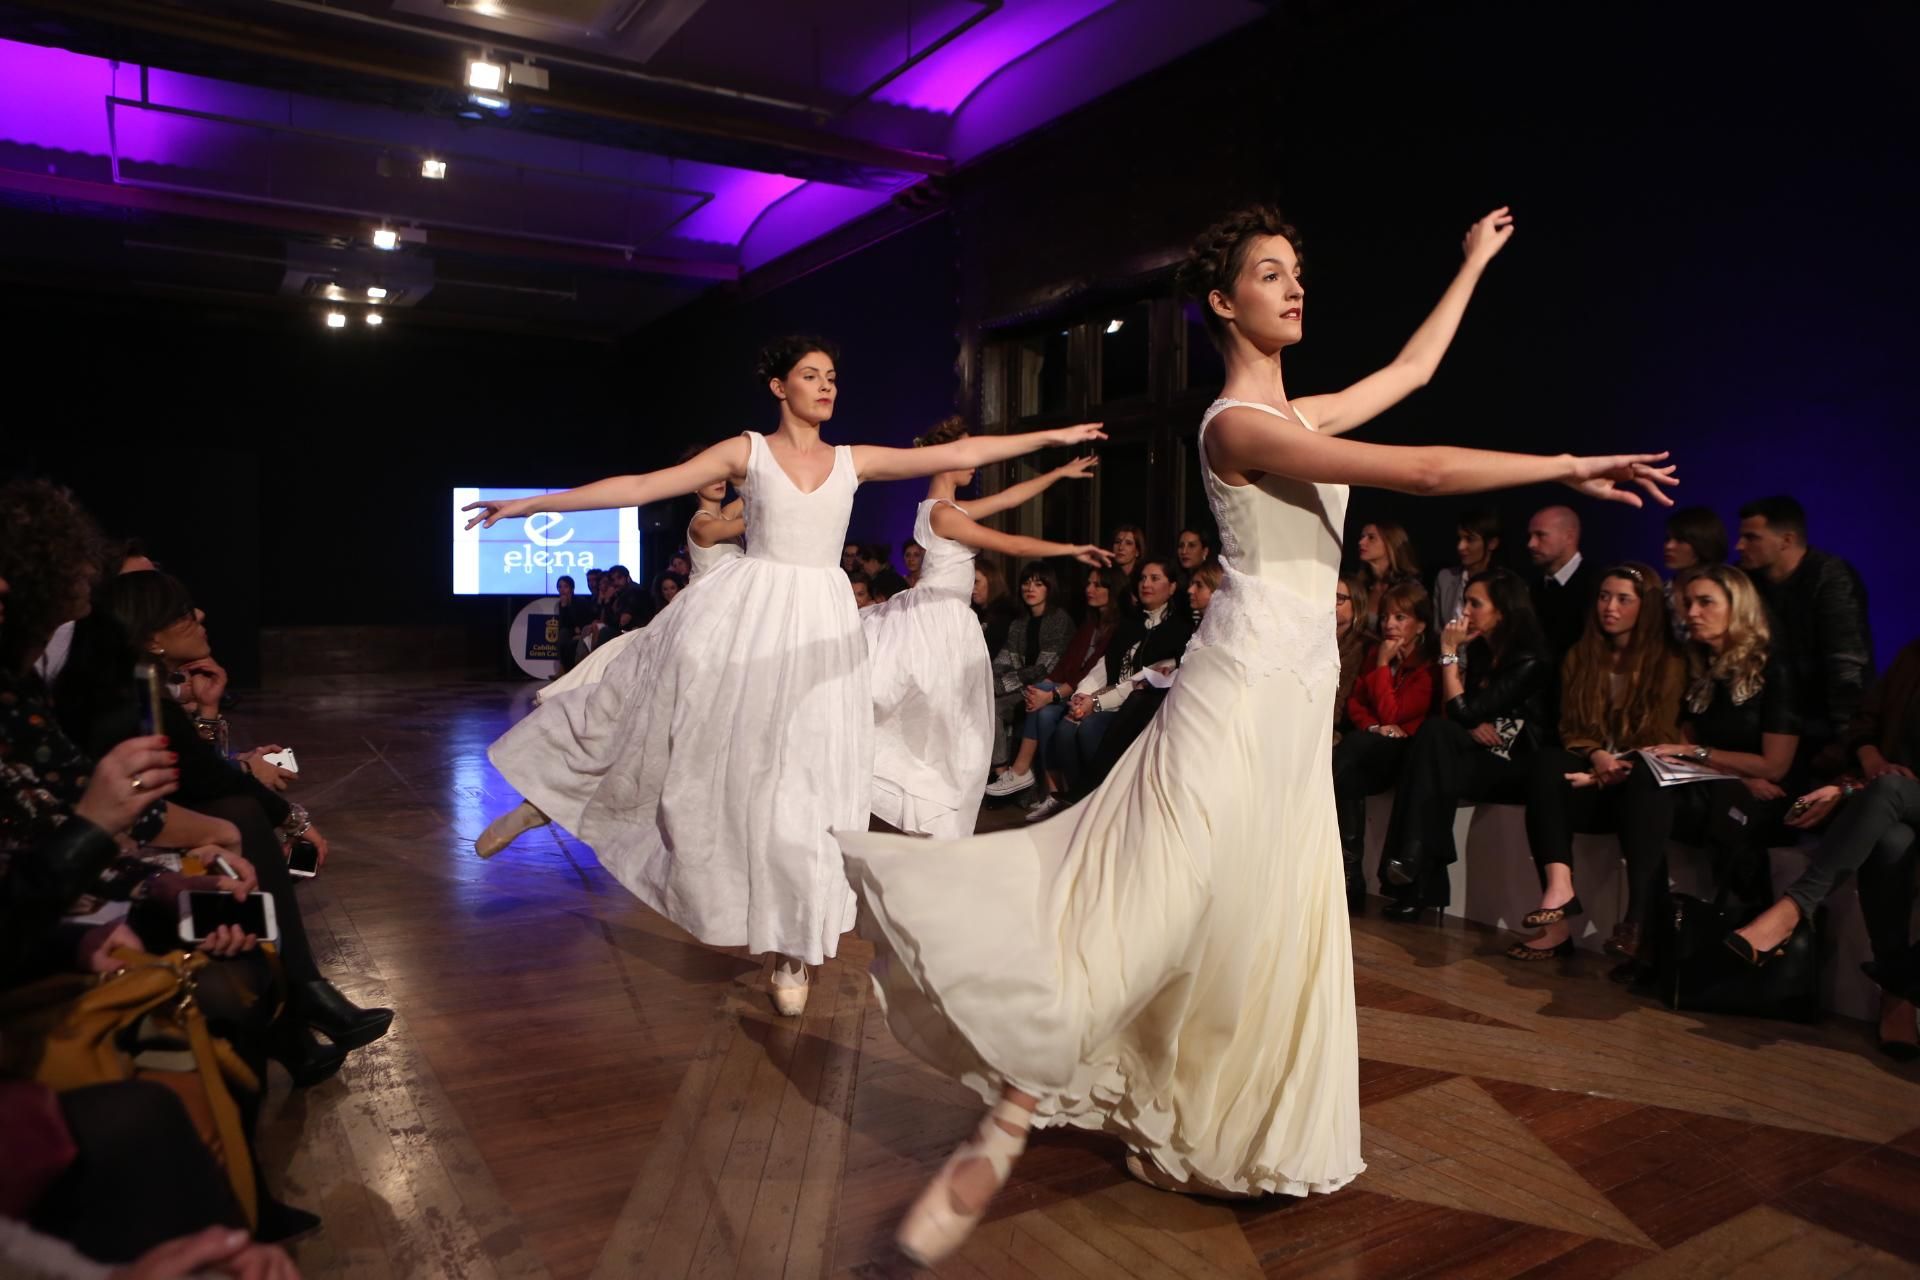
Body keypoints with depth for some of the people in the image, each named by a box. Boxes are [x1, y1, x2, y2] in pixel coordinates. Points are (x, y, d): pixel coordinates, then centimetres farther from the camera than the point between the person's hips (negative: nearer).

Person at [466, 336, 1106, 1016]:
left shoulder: (854, 460, 9)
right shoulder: (746, 451, 3)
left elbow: (959, 454, 7)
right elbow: (642, 486, -1)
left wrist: (1052, 437, 7)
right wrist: (535, 503, -4)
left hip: (819, 629, 2)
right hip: (743, 619, -1)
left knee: (803, 780, 2)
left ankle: (792, 946, 15)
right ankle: (545, 798, 27)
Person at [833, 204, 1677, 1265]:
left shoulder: (1300, 416, 16)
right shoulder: (1238, 424, -12)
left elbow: (1410, 369, 32)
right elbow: (1426, 472, -17)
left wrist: (1474, 262, 40)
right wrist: (1569, 467, -7)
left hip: (1295, 702, 10)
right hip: (1246, 691, -10)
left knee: (1267, 925, 13)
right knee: (1153, 911, -14)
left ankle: (1210, 1138, 27)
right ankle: (1003, 1128, -6)